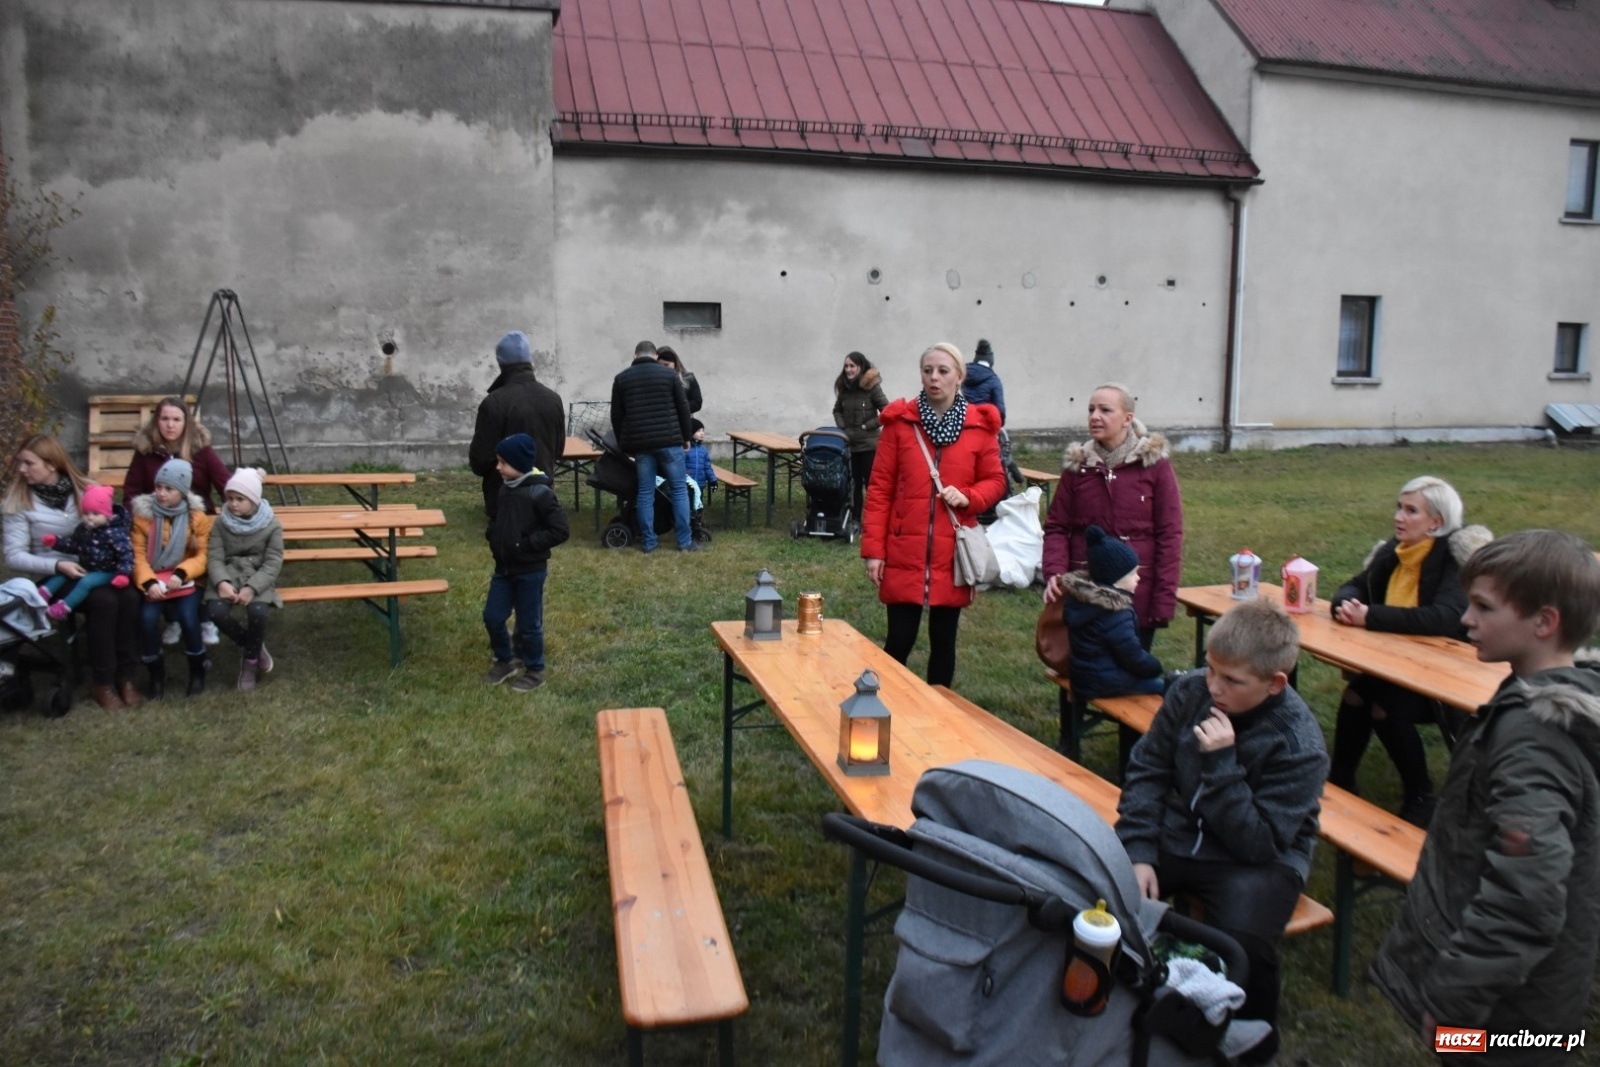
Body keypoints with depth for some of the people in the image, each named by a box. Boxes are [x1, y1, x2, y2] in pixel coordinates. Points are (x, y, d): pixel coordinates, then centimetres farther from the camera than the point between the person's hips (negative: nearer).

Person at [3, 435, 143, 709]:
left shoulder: (85, 490, 6)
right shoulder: (19, 501, -2)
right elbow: (14, 556, -8)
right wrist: (58, 565, -23)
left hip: (92, 569, 3)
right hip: (52, 577, -3)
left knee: (129, 597, -29)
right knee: (104, 601, -32)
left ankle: (126, 677, -17)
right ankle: (101, 682, -18)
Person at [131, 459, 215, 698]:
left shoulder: (197, 517, -1)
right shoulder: (143, 514, -1)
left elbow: (203, 556, -4)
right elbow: (137, 555, -5)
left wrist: (181, 574, -22)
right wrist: (149, 582, -22)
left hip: (185, 580, -1)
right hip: (152, 581, 1)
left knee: (188, 617, -24)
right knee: (147, 617, -24)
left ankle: (197, 670, 2)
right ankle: (156, 674, -1)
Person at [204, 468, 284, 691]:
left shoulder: (271, 525, -3)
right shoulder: (221, 523, 3)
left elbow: (272, 564, -8)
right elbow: (214, 557, -4)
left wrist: (251, 588, -24)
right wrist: (221, 582, -25)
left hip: (258, 578, -2)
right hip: (228, 576, 2)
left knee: (257, 611, -32)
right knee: (215, 611, -28)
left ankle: (250, 659, -1)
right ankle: (253, 645, 2)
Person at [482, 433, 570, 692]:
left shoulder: (540, 493, -19)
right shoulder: (504, 488, 5)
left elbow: (559, 530, -20)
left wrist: (527, 543, -19)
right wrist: (493, 536, 1)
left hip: (530, 571, -7)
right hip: (503, 567, 7)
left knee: (528, 623, 5)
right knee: (492, 617, 10)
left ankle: (535, 671, 23)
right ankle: (505, 660, 32)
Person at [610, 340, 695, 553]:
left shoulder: (621, 379, 8)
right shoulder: (668, 374, 2)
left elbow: (616, 416, 10)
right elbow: (683, 409, 3)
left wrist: (623, 444, 20)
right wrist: (686, 436, 14)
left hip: (639, 443, 2)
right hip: (669, 441, -2)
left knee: (645, 493, 7)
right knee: (679, 490, 4)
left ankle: (648, 542, 9)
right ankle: (685, 541, 4)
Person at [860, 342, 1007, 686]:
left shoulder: (980, 425, 2)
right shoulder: (899, 420, -1)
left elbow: (995, 481, 9)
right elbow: (879, 488, -1)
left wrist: (967, 497, -13)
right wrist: (873, 548, -6)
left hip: (952, 554, 1)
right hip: (904, 552, -1)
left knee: (944, 639, 11)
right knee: (899, 639, 1)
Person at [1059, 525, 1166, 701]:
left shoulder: (1082, 596, 3)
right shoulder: (1115, 611, -24)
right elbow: (1134, 658, -18)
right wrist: (1156, 667, 0)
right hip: (1106, 684, -9)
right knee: (1164, 685, -6)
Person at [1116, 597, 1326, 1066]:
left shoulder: (1298, 745, -21)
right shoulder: (1189, 692, -8)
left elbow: (1257, 843, -22)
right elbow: (1147, 770, -2)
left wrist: (1222, 763, -31)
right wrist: (1139, 852, -13)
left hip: (1257, 860, -4)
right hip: (1179, 834, 4)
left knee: (1240, 950, -31)